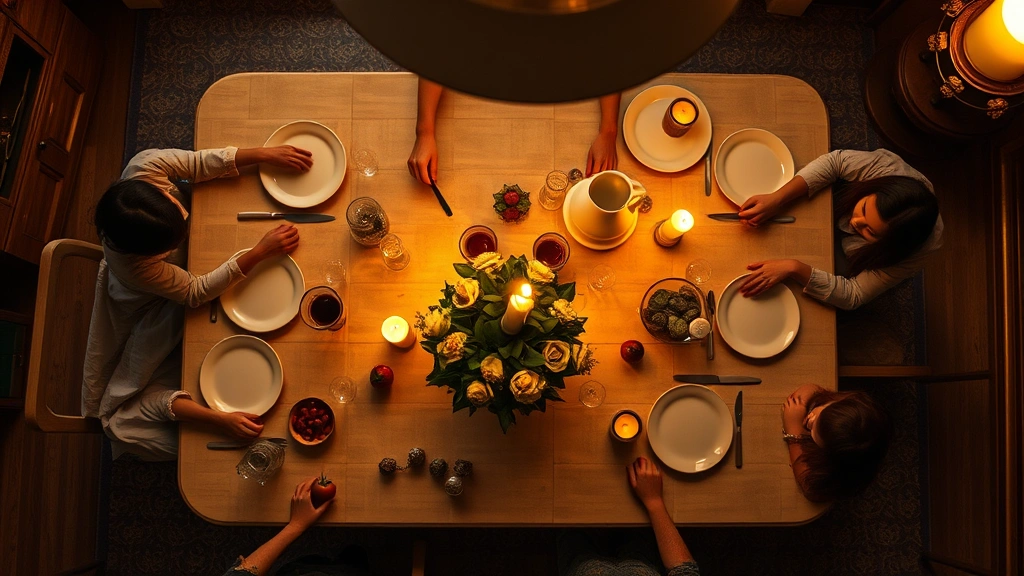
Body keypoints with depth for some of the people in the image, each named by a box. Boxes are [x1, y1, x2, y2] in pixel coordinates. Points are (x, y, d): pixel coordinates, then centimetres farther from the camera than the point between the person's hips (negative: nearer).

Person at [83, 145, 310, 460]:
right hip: (150, 310, -6)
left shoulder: (145, 168, -38)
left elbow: (199, 163, -22)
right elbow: (195, 292, -34)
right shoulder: (136, 267, -46)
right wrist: (260, 252, -40)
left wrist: (265, 154, -31)